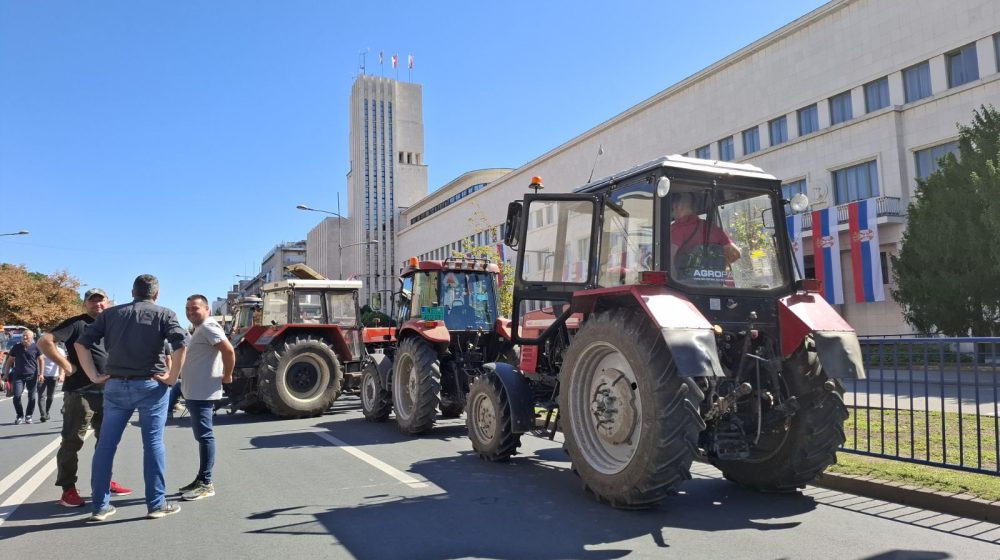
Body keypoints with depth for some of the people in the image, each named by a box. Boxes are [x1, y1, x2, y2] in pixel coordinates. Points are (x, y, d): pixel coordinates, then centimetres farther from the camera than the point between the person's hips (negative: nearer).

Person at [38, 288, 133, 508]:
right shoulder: (77, 323, -6)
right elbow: (44, 342, -16)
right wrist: (66, 365, -17)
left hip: (107, 392, 7)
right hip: (80, 392, -7)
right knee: (72, 442, 0)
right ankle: (68, 490, 7)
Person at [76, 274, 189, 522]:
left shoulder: (111, 314, 11)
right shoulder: (163, 314, 0)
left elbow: (81, 343, 5)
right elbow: (182, 344, -16)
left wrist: (94, 376, 7)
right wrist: (172, 377, -8)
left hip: (115, 385, 3)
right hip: (150, 385, -3)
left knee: (106, 444, 12)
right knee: (153, 444, 3)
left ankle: (100, 506, 16)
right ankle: (156, 504, 8)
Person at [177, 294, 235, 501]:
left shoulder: (208, 327, -14)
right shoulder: (200, 329, 19)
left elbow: (228, 350, -27)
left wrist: (227, 375, -18)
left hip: (203, 393, -11)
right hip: (194, 393, 11)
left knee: (204, 436, -7)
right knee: (202, 436, 15)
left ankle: (206, 484, -3)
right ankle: (201, 479, 24)